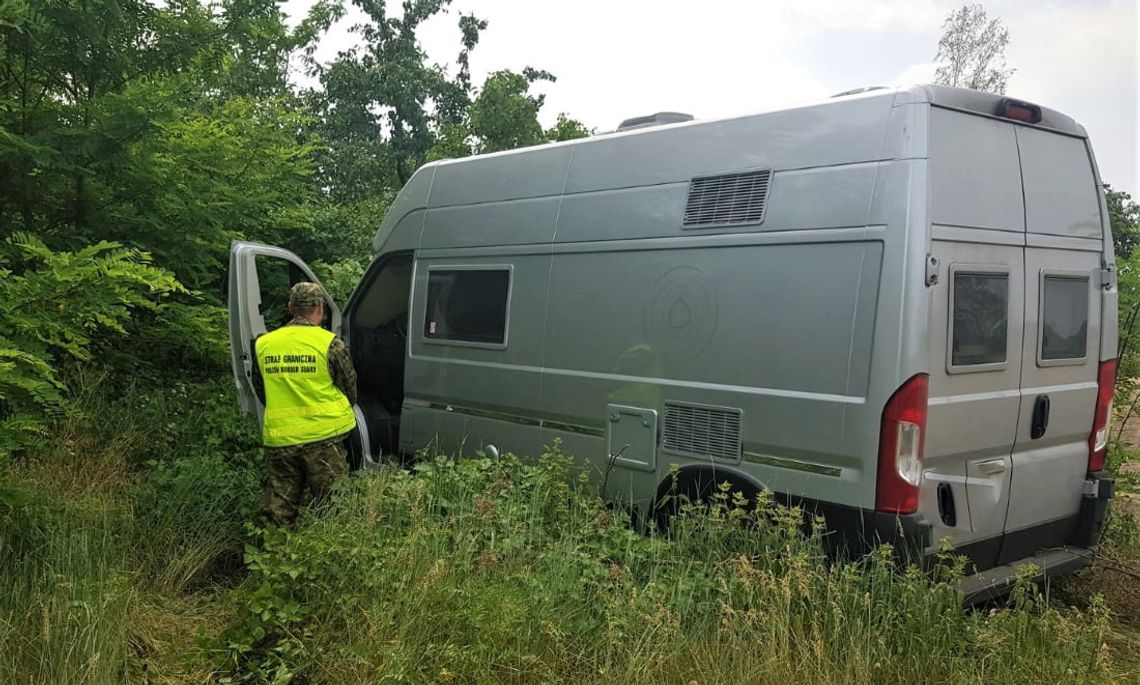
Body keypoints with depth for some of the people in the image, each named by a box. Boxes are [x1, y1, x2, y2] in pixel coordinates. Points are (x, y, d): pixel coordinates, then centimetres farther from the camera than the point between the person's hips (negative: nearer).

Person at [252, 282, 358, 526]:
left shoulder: (263, 345, 5)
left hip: (278, 438, 4)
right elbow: (350, 391, 3)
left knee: (278, 510, 12)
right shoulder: (330, 344, -7)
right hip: (323, 436, -3)